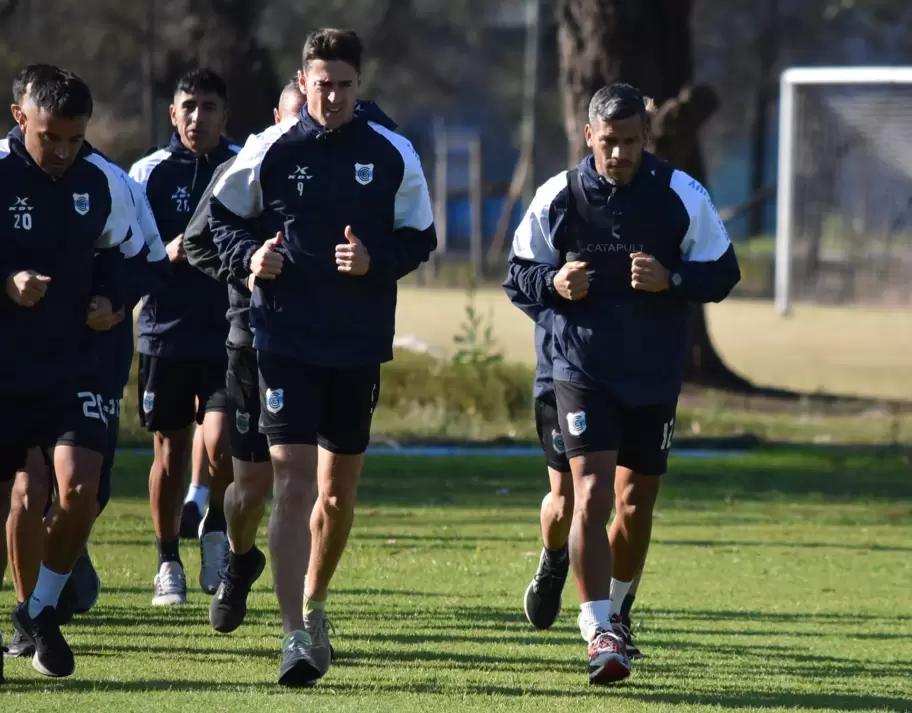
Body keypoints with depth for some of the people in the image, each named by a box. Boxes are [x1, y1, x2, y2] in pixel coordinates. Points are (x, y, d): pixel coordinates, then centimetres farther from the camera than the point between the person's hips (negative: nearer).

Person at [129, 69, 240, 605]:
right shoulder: (150, 173, 4)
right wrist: (166, 255, -15)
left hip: (229, 334, -1)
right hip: (166, 332, 1)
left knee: (220, 441, -16)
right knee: (170, 451, 7)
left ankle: (217, 530, 12)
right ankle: (169, 564, 21)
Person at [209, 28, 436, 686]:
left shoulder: (393, 156, 0)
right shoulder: (270, 151, -3)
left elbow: (419, 238, 6)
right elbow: (223, 215, 10)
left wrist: (375, 260, -14)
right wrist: (249, 256, -10)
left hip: (360, 346, 2)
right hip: (287, 340, -2)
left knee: (339, 491, 13)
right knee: (293, 484, -13)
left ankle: (313, 605, 36)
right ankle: (296, 636, -16)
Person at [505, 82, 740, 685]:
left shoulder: (683, 197, -4)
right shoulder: (557, 198, -3)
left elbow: (723, 272, 0)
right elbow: (520, 272, 6)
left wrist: (672, 278, -19)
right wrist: (554, 282, -16)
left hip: (655, 375, 2)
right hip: (582, 369, -2)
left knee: (637, 504, 12)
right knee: (592, 493, -16)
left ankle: (615, 608, 37)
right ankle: (599, 633, -16)